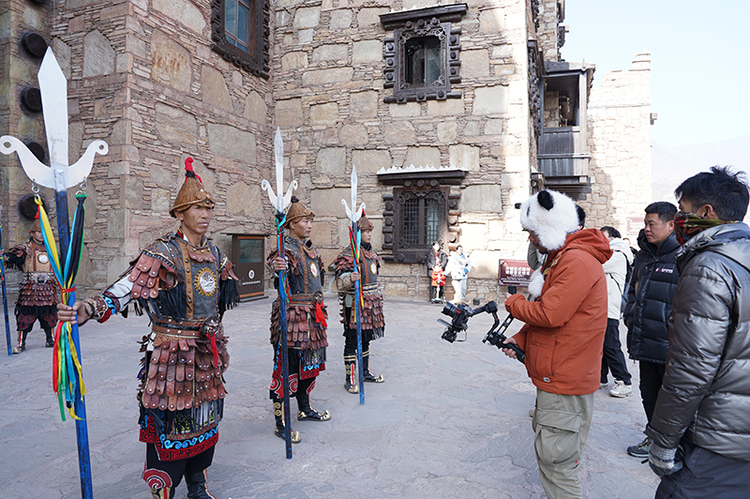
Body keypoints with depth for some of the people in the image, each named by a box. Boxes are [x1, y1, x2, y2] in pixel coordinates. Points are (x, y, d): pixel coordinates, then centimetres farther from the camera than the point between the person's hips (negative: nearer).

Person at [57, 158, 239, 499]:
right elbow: (125, 291, -21)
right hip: (172, 353, -6)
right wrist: (88, 309, -35)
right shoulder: (162, 253, -12)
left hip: (208, 355, 6)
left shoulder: (215, 255, 8)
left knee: (204, 418, 16)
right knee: (168, 423, 2)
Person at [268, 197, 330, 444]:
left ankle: (305, 409, 36)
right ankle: (281, 423, 9)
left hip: (312, 316, 9)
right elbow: (276, 265, -31)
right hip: (292, 315, -9)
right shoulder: (286, 249, -12)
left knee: (309, 363, 19)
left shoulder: (310, 248, 15)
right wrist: (277, 267, -53)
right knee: (286, 367, -2)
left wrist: (318, 308, 28)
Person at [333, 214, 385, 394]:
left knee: (365, 339, 18)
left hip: (370, 303, 8)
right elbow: (340, 283, -18)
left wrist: (376, 302, 27)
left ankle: (365, 372, 31)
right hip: (354, 305, -8)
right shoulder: (348, 255, -14)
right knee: (352, 342, 0)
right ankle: (350, 379, 8)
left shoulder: (371, 254, 13)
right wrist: (350, 279, -40)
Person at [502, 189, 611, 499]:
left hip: (565, 382, -11)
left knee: (555, 461, -1)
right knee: (549, 452, 22)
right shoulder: (559, 258, 15)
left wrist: (513, 304, -8)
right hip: (554, 377, 11)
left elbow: (550, 314, -27)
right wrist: (520, 340, 5)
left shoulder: (578, 262, -20)